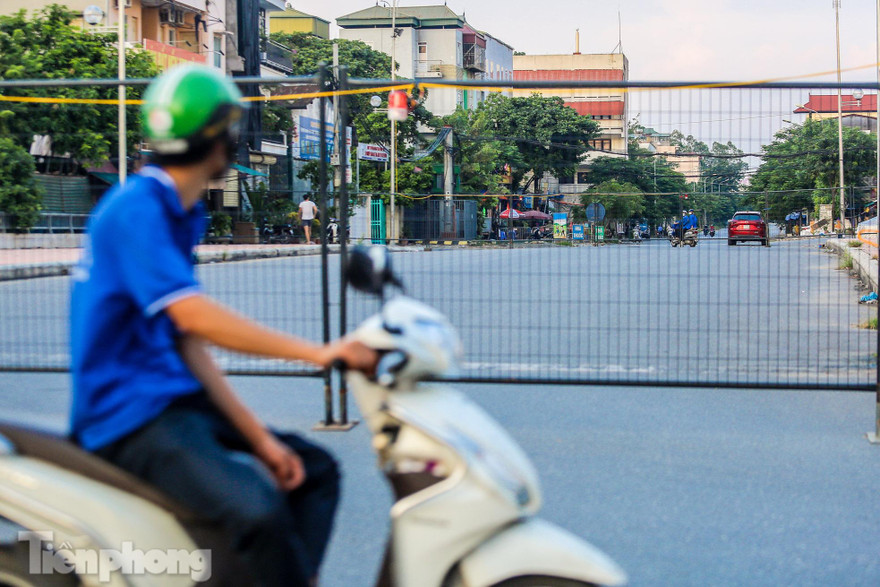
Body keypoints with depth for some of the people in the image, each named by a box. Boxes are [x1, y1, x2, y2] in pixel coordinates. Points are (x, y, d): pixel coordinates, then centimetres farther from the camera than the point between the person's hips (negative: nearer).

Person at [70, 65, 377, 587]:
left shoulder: (182, 216, 15)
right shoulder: (134, 209, -14)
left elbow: (189, 344, 11)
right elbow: (196, 316, -26)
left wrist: (260, 439, 4)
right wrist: (319, 353, -27)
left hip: (176, 397, 10)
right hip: (131, 412, -10)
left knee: (316, 469, 9)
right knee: (258, 508, -31)